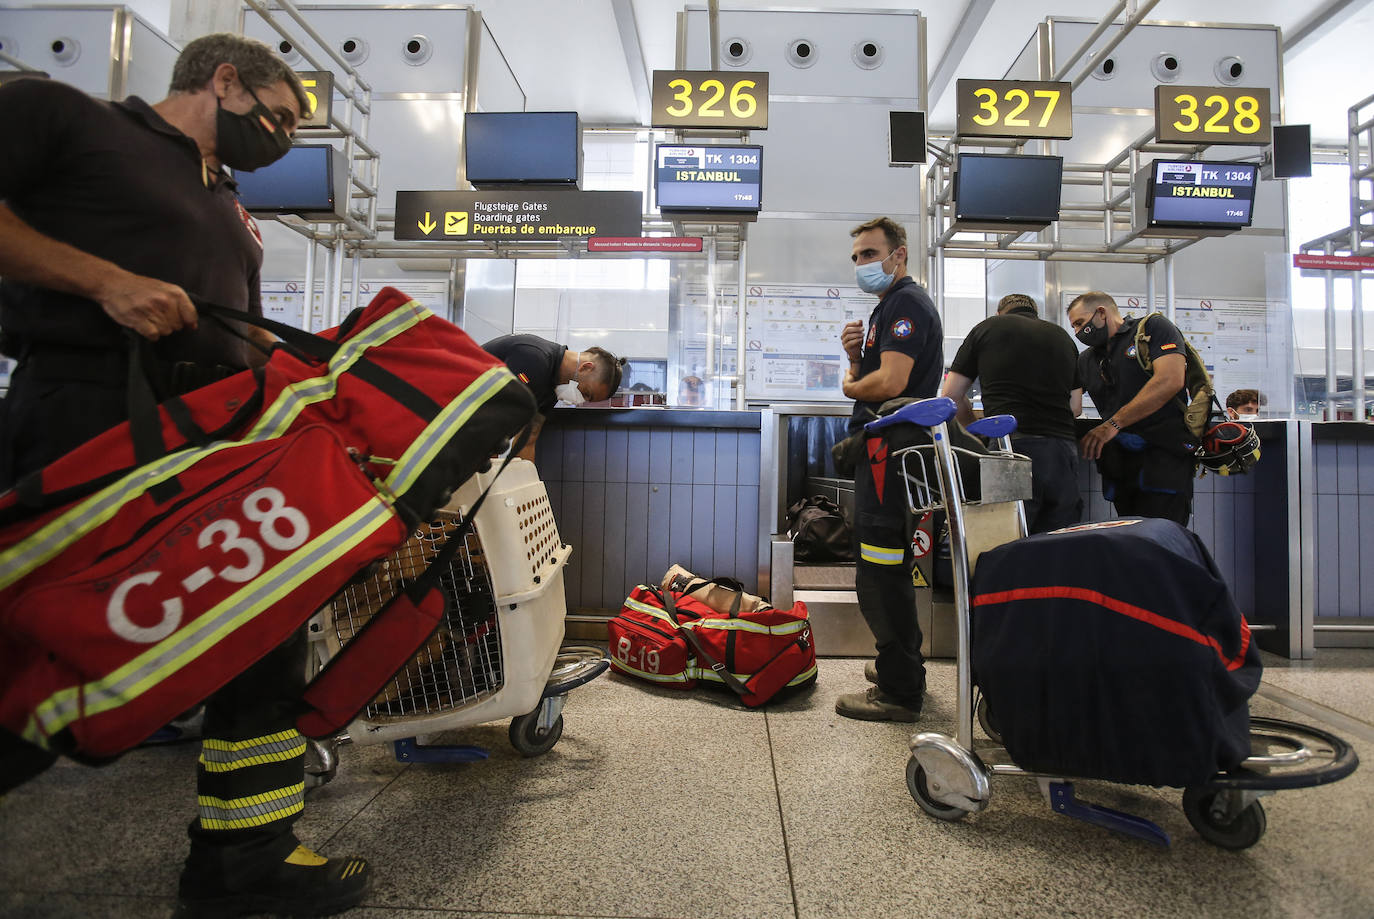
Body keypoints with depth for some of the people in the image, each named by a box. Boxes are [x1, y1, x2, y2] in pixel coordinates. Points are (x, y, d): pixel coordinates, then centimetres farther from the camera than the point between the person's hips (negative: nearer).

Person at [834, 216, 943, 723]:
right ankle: (903, 667, 31)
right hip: (883, 451, 11)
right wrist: (855, 354, 1)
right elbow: (868, 378, 20)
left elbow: (890, 382, -23)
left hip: (891, 452, -11)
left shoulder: (906, 303, -10)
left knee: (880, 573, -8)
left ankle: (899, 691, 1)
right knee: (887, 569, 19)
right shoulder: (889, 306, 23)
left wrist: (850, 387, -4)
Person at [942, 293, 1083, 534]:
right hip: (1063, 448, 4)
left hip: (1012, 444, -4)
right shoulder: (1063, 337, 24)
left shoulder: (988, 327, 14)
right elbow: (1075, 407, 19)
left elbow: (951, 395, 12)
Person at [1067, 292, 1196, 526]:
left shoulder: (1154, 327, 4)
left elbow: (1170, 381, -12)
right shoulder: (1086, 361, 22)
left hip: (1163, 456, -6)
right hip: (1118, 461, 6)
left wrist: (1113, 424, -18)